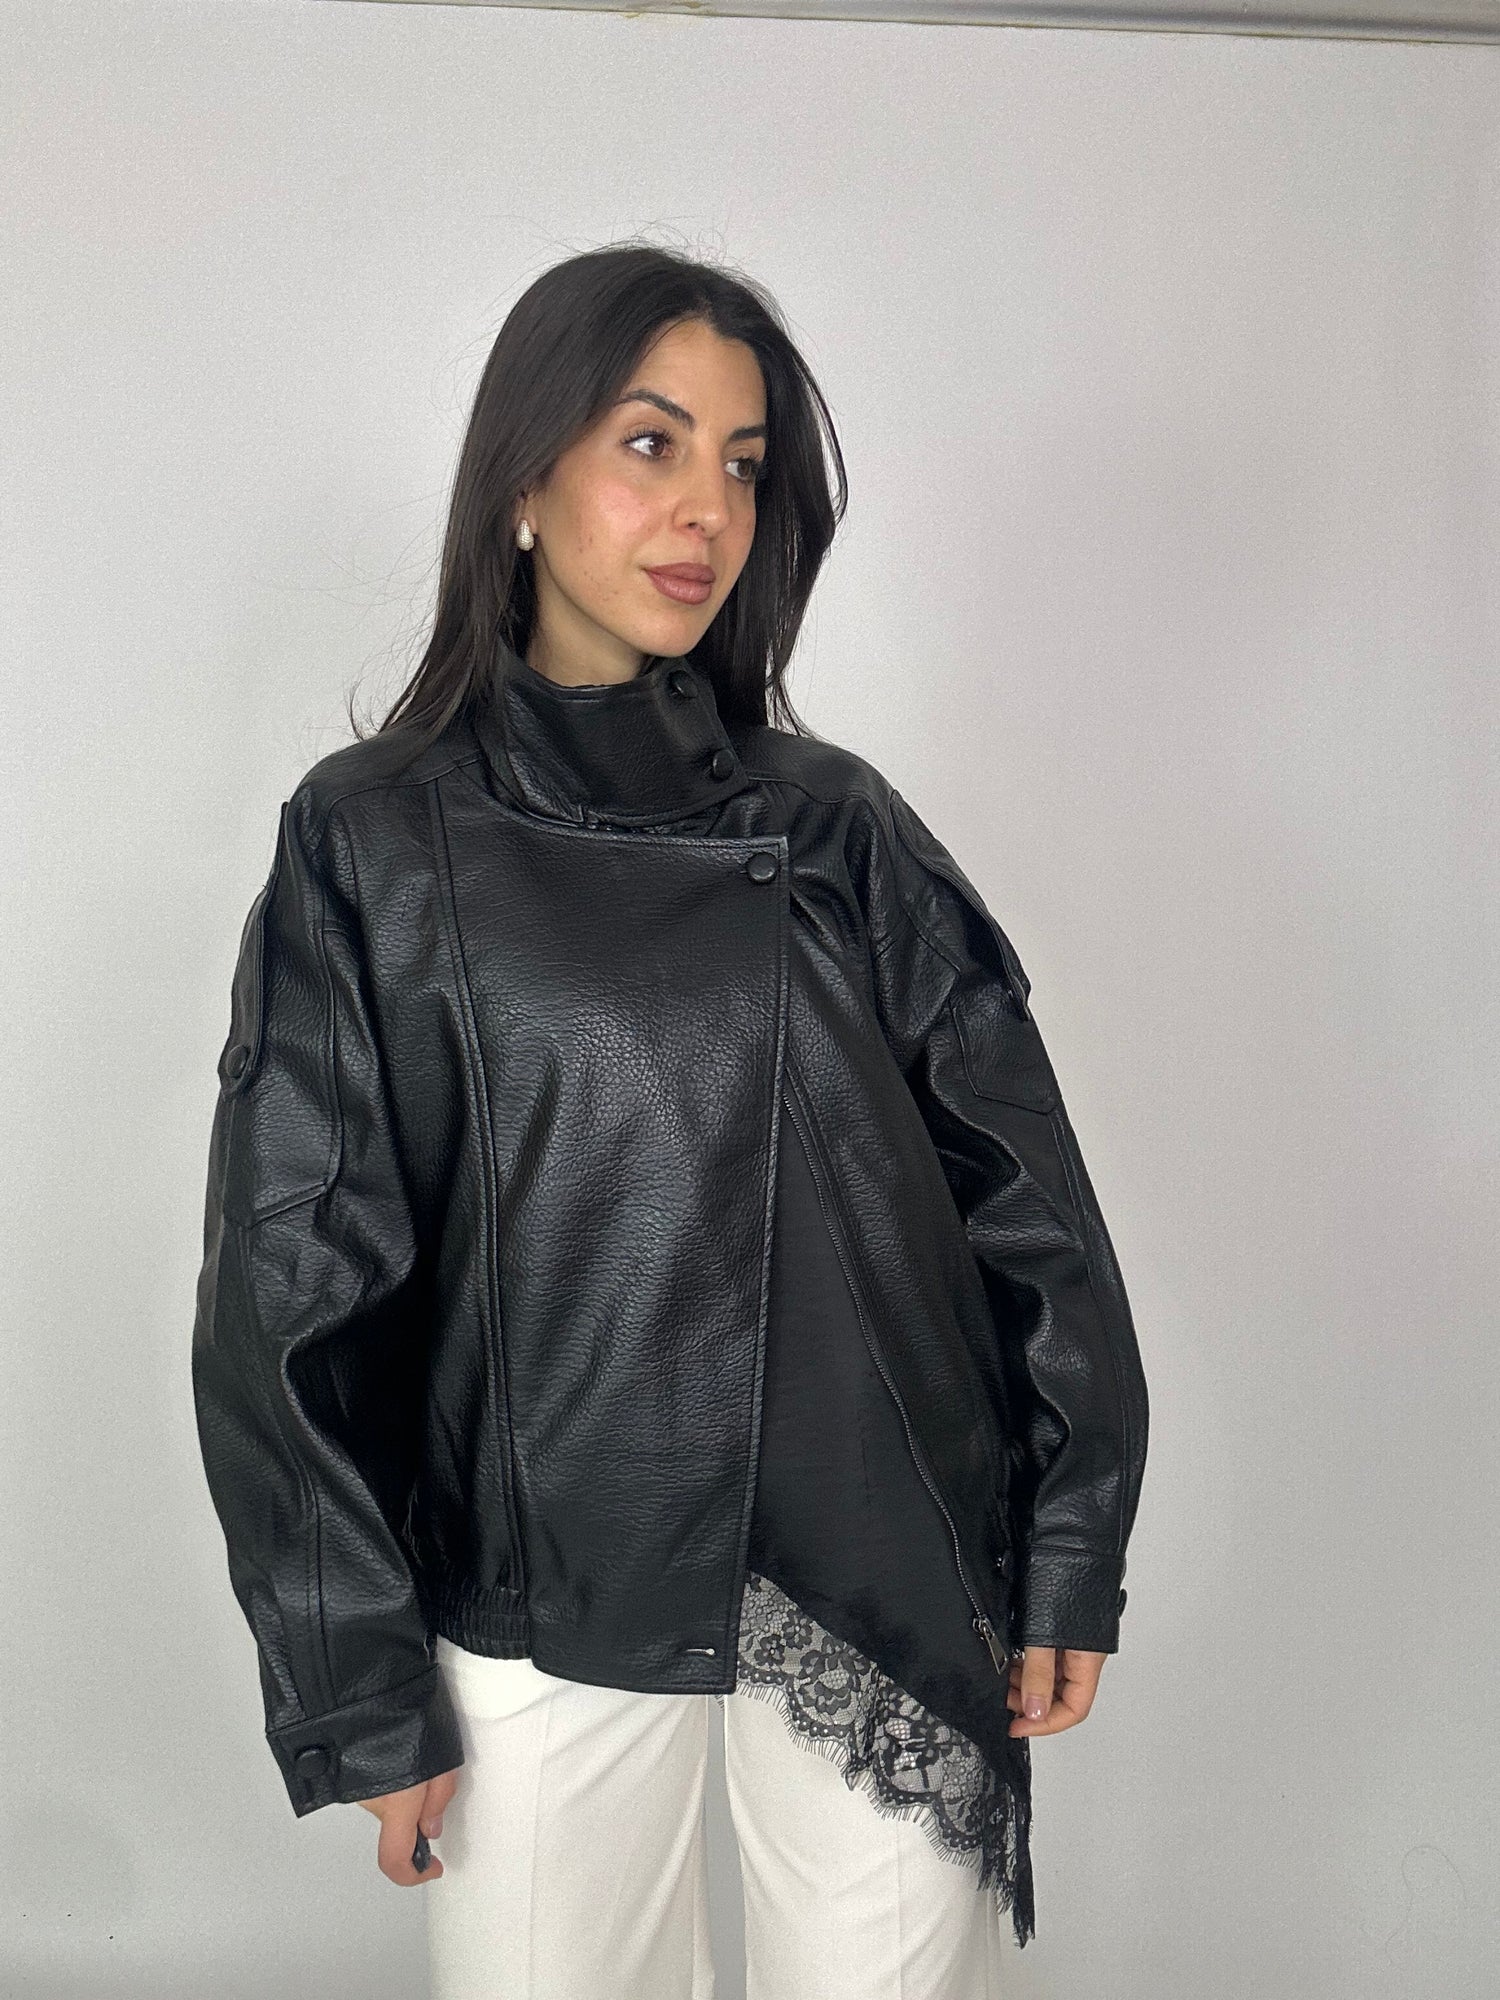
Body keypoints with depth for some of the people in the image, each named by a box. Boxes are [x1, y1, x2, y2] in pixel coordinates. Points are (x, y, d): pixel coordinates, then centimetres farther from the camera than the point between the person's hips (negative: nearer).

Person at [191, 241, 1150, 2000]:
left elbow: (1021, 1193, 5)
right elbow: (292, 1280, -3)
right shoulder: (371, 843, -3)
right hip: (542, 1605, -1)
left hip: (886, 1582, 2)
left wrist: (1072, 1562, 3)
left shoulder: (837, 827, 3)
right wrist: (361, 1693, -3)